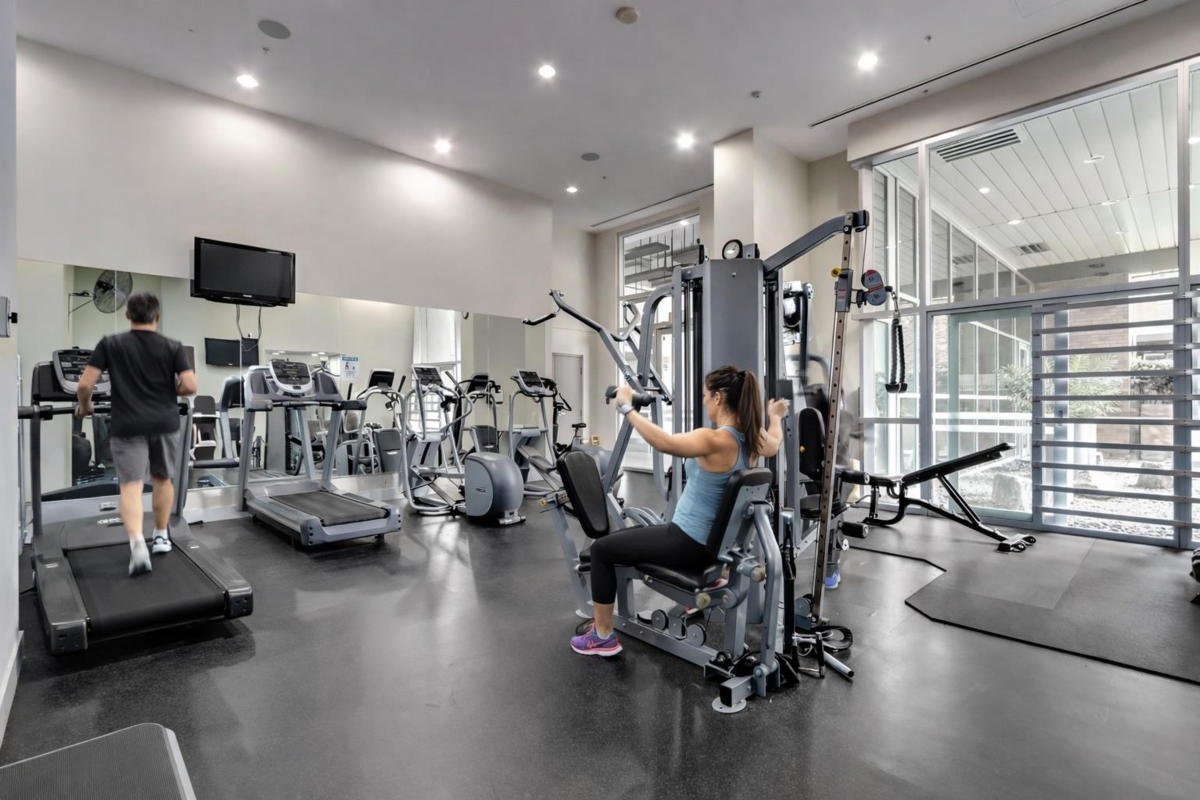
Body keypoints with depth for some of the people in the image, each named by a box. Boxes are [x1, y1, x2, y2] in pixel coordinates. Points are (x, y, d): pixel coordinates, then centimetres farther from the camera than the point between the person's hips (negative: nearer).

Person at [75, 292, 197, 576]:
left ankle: (137, 544, -21)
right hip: (166, 424, 1)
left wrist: (84, 406, 18)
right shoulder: (173, 347, 2)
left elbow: (85, 385, -2)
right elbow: (190, 386, -7)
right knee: (163, 480, 17)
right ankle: (161, 536, 28)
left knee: (131, 486, -3)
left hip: (128, 426, -1)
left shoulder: (110, 344, 2)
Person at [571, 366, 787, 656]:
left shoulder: (716, 440, -28)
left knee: (601, 548, 6)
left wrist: (626, 408, -35)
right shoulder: (752, 439, -2)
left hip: (688, 544, -9)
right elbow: (774, 443, 23)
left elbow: (664, 443, -43)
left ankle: (603, 637, 14)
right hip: (714, 541, 9)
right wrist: (775, 416, 41)